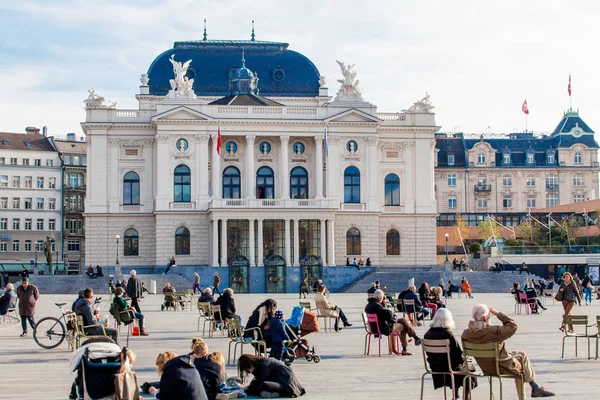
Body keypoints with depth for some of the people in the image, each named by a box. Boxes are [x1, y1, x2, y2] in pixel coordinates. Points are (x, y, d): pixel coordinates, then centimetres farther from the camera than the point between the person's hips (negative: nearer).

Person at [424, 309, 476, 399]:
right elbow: (458, 353, -17)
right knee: (468, 366, 23)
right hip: (450, 367, -6)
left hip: (434, 367, 6)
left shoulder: (428, 334, -6)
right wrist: (463, 359, 3)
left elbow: (428, 353, 4)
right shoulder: (448, 334, -23)